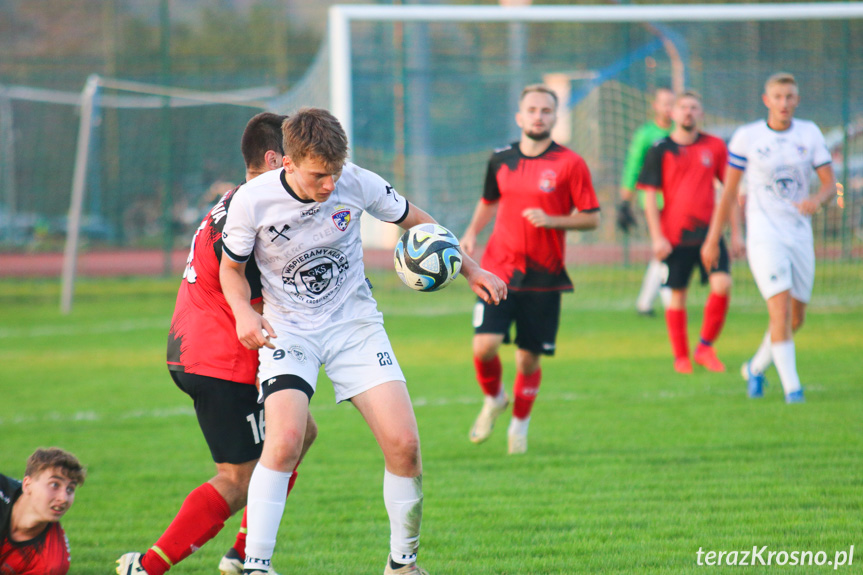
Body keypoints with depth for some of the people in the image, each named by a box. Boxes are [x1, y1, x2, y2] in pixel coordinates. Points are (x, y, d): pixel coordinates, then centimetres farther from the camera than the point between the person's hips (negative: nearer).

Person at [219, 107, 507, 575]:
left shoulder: (358, 184, -13)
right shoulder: (253, 201, -17)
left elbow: (414, 221, 7)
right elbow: (232, 267, 1)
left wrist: (469, 269, 4)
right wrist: (244, 313, -19)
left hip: (355, 325, 2)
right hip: (288, 330, -2)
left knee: (403, 443, -11)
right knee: (285, 439, -26)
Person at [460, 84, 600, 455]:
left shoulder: (570, 164, -4)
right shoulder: (501, 161, 7)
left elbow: (591, 218, -3)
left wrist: (553, 220, -19)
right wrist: (471, 233, 8)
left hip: (543, 276, -2)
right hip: (500, 270, 2)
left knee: (529, 358, 2)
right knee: (484, 345, -14)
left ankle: (519, 425, 26)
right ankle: (493, 400, 17)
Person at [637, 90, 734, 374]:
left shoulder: (715, 146, 6)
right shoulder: (660, 150, 1)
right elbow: (650, 197, 1)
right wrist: (657, 238, -6)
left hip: (708, 231, 1)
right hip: (675, 235, -1)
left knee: (722, 284, -15)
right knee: (677, 295, 2)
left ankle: (705, 347, 1)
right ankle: (681, 357, 15)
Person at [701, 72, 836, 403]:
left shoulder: (810, 134, 5)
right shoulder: (746, 137, -2)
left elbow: (829, 183, 3)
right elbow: (729, 192, 5)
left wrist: (817, 199, -21)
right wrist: (713, 239, 4)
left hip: (800, 236, 4)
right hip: (764, 236, -4)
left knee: (796, 318, 10)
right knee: (780, 309, -18)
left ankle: (756, 368, 34)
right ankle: (791, 387, -17)